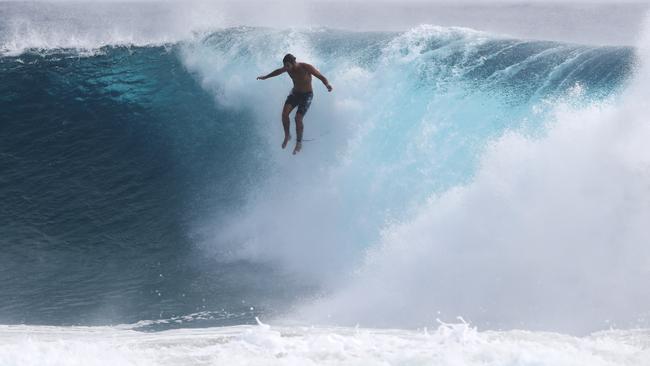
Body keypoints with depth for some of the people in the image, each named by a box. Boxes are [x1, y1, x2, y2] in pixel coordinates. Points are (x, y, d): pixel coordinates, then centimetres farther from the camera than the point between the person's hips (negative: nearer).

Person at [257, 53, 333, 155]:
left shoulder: (306, 67, -29)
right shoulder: (288, 67, -12)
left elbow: (322, 77, -28)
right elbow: (278, 71, 12)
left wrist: (327, 84, -52)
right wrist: (265, 77, 27)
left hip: (307, 96, -5)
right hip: (295, 93, 5)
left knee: (298, 118, -18)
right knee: (285, 113, -18)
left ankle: (299, 143, 4)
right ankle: (287, 136, 5)